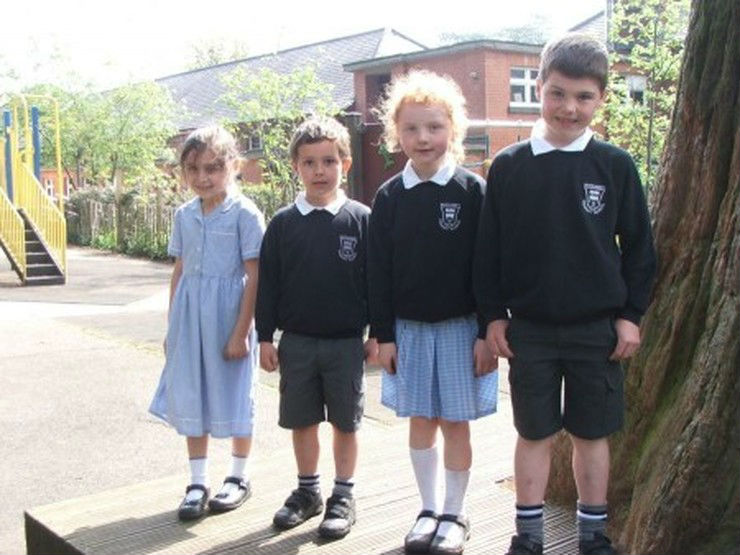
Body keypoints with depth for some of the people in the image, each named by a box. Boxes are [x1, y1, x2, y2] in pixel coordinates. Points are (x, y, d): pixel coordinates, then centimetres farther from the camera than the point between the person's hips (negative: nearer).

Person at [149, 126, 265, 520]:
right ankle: (197, 483, 23)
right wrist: (172, 326, 12)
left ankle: (238, 477, 27)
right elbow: (179, 271, 12)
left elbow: (254, 277, -12)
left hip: (228, 313, -5)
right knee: (191, 397, 10)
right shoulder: (184, 215, 6)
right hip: (190, 314, 5)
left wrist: (241, 332, -15)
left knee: (233, 397, 8)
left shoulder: (244, 213, -11)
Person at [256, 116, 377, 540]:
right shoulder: (284, 223, 1)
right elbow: (268, 283, 4)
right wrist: (266, 337, 2)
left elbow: (374, 279, -1)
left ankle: (344, 496, 23)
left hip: (346, 342, -2)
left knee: (345, 421, 8)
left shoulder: (360, 219, -4)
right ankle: (308, 491, 30)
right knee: (302, 420, 12)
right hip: (297, 341, 2)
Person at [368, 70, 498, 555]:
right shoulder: (389, 196, 1)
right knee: (420, 420, 11)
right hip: (408, 327, 3)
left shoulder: (473, 191, -6)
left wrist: (487, 333, -8)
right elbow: (379, 272, 3)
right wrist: (383, 334, 0)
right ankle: (428, 510, 26)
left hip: (460, 326, -2)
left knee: (455, 421, 6)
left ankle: (454, 515, 22)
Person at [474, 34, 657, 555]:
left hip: (598, 328, 0)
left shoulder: (615, 165, -2)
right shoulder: (509, 166, -2)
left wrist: (631, 314, 0)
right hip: (529, 328, 0)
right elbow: (489, 248, 2)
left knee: (592, 433, 11)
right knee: (534, 433, 10)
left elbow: (638, 245, 3)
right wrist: (494, 315, 0)